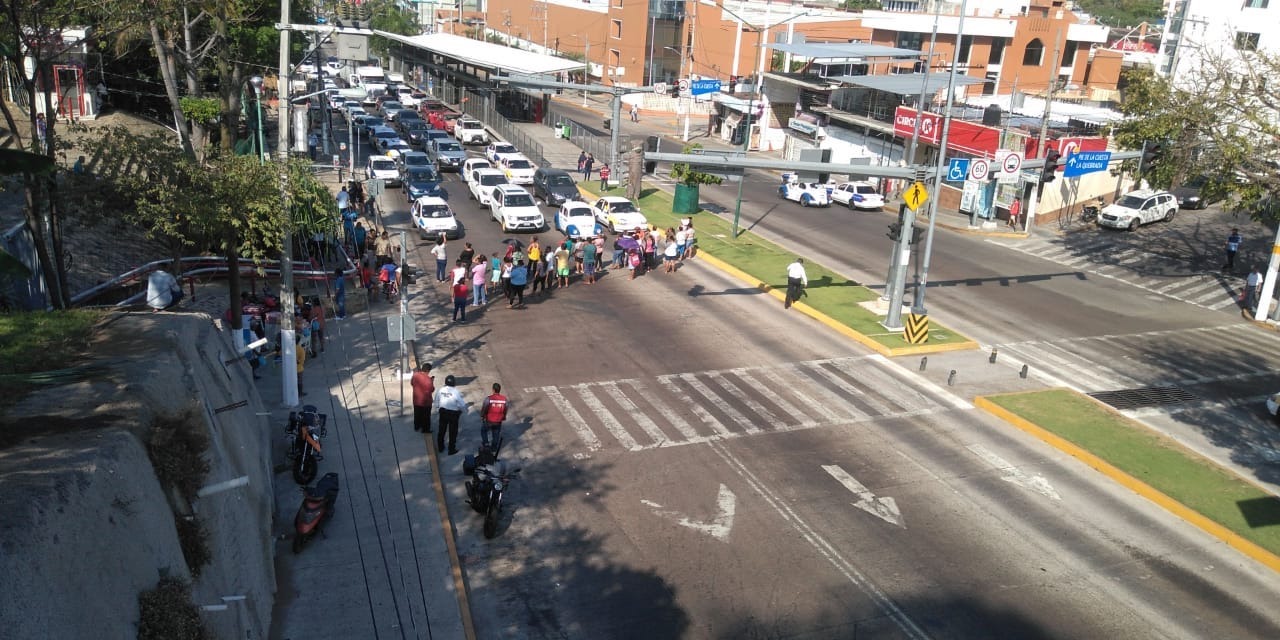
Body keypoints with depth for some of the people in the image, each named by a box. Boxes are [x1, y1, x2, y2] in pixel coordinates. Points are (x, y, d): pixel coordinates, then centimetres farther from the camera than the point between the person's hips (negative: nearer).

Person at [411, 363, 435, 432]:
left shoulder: (415, 375, -10)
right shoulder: (428, 379, -28)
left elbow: (412, 383, 8)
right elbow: (431, 390, -18)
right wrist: (432, 381, -7)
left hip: (416, 400, 6)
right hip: (425, 401, -6)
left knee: (417, 414, 24)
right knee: (426, 416, 13)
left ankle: (417, 427, 40)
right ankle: (425, 429, 25)